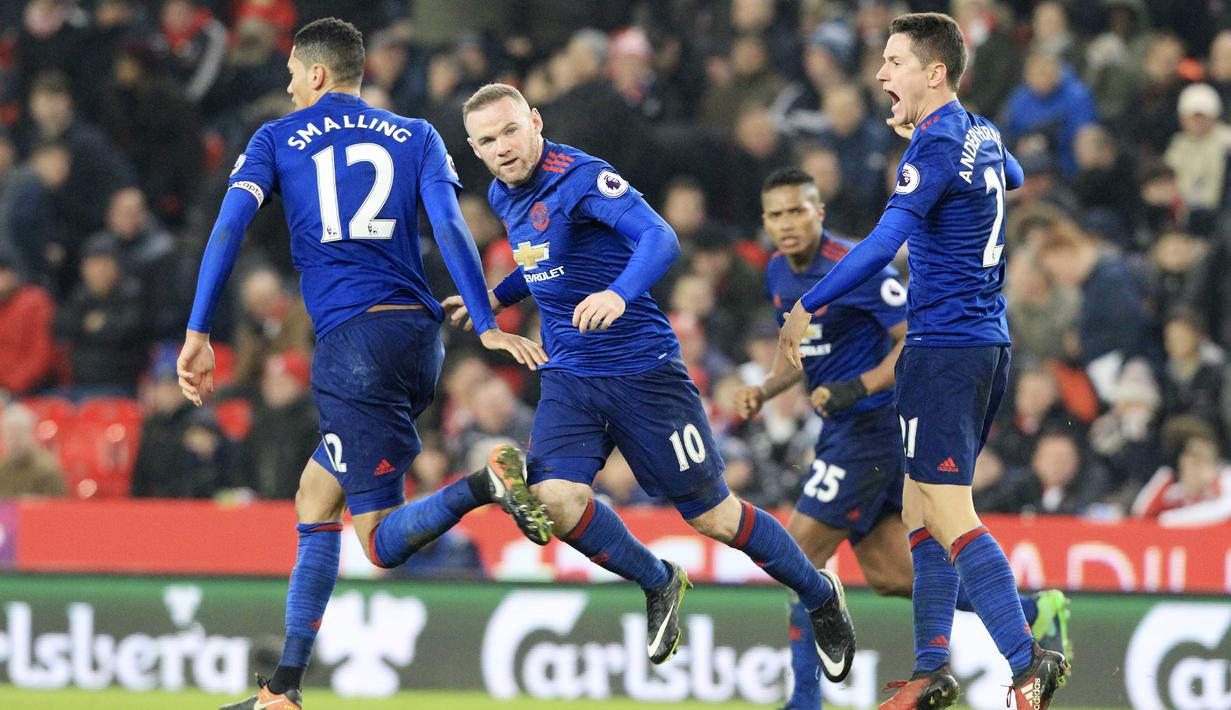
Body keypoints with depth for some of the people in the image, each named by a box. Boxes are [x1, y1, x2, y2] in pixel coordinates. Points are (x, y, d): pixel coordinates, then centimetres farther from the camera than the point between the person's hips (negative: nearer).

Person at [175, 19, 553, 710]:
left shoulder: (277, 140, 9)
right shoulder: (415, 136, 15)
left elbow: (229, 228, -3)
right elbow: (450, 228, 2)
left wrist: (198, 333, -5)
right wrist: (488, 327, -1)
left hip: (353, 342, -5)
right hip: (420, 336, 5)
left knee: (385, 541, -5)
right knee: (315, 502, 16)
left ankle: (485, 483, -35)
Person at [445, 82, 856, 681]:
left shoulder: (580, 178, -18)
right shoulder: (504, 195, 7)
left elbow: (659, 237, -34)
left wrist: (619, 294, -51)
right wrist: (498, 296, 19)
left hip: (643, 372, -6)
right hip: (568, 378, 6)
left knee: (713, 516, 1)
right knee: (552, 498, -20)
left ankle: (820, 596, 27)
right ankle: (658, 585, 6)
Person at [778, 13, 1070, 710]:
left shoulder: (937, 145, -15)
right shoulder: (981, 134, 12)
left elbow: (882, 244, -23)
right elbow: (1012, 176, 37)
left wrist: (807, 308, -16)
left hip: (945, 348, -9)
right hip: (990, 343, 9)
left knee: (948, 516, -12)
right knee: (921, 508, 14)